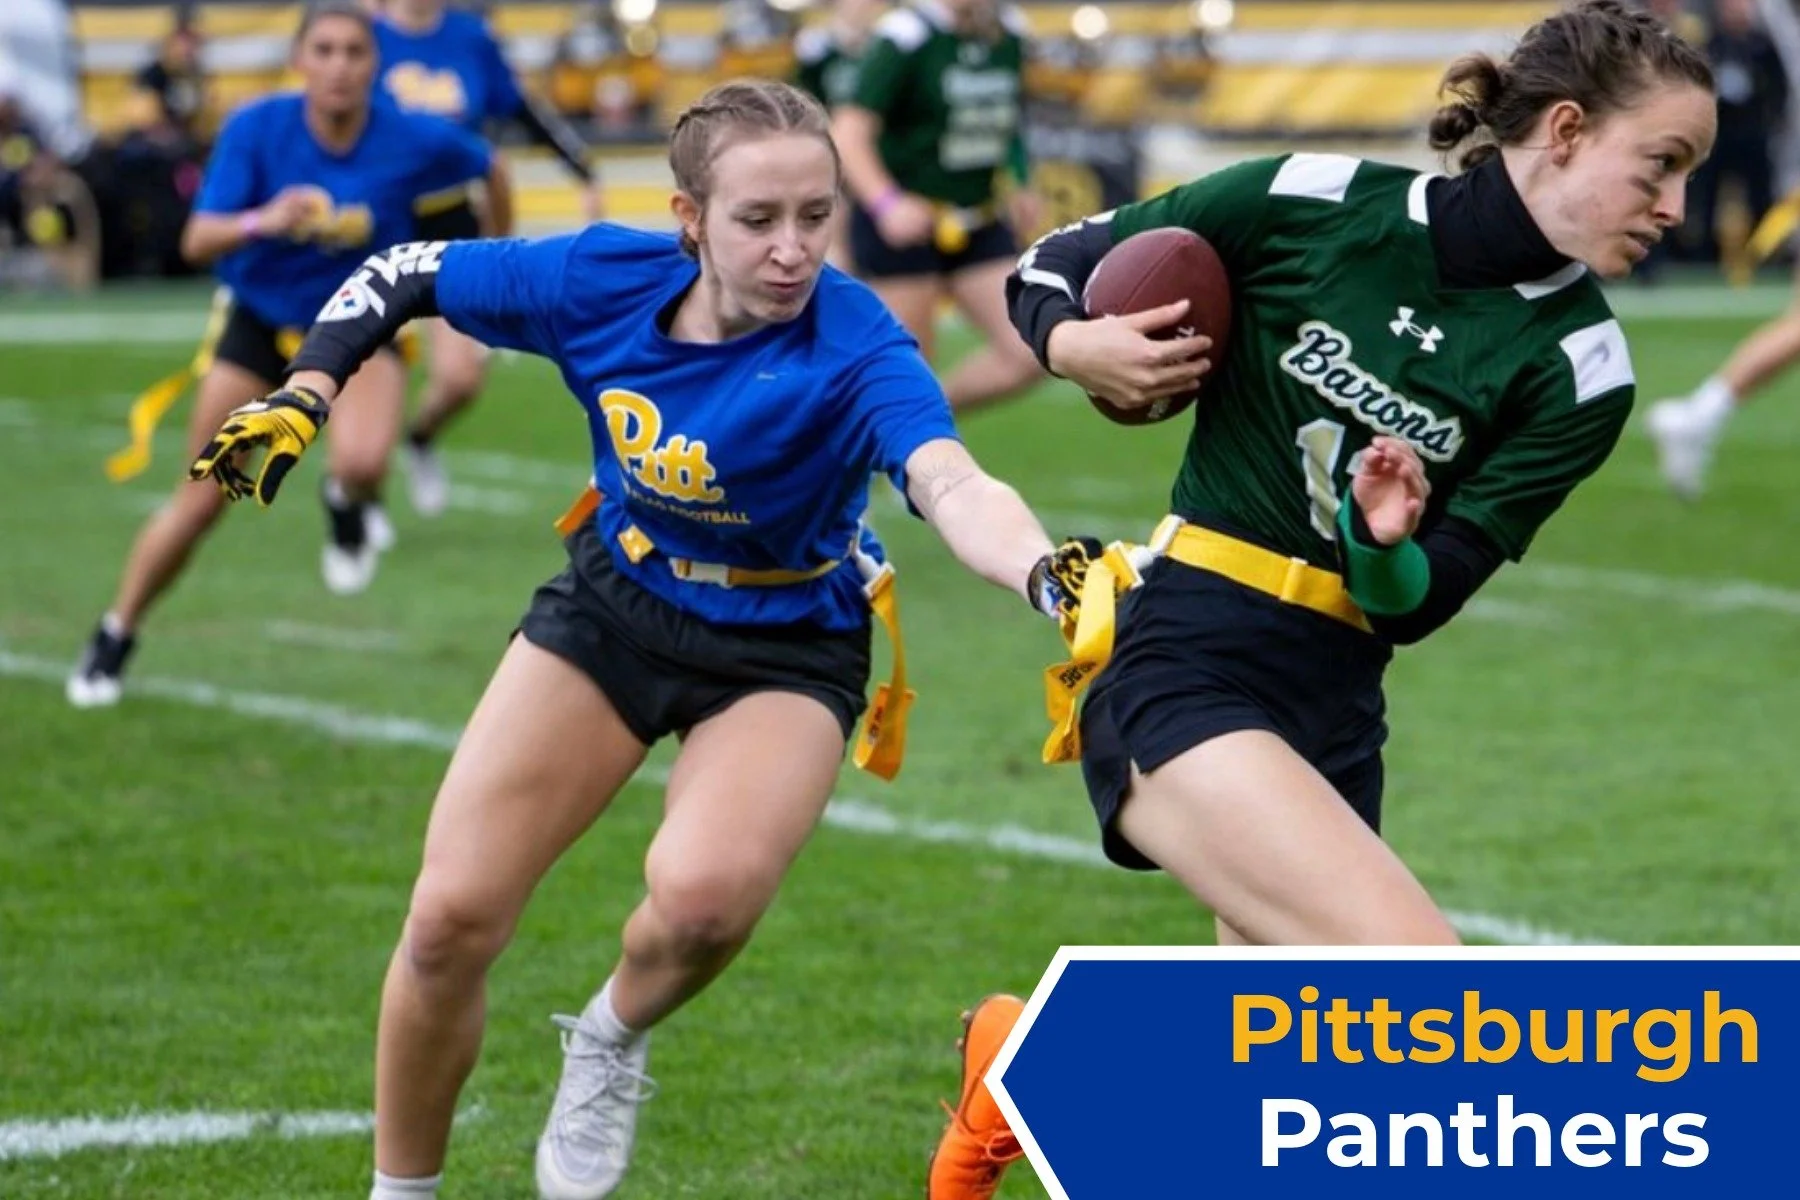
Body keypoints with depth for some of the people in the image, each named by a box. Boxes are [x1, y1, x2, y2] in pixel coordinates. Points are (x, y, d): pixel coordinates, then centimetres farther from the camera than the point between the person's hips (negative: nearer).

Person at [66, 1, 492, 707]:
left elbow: (488, 167, 1)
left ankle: (345, 505, 8)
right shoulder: (256, 129, -21)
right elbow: (197, 241, -25)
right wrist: (260, 222, -46)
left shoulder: (416, 141, -21)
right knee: (201, 502, 1)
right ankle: (114, 639, 23)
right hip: (258, 318, 0)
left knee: (363, 462, -31)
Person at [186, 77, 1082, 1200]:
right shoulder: (604, 280, -19)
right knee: (452, 918, -3)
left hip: (783, 654, -3)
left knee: (702, 894, -31)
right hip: (611, 609, 3)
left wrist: (1046, 574, -69)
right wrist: (304, 393, -14)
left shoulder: (855, 350, -30)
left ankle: (613, 1040, 5)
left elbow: (954, 488, -49)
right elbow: (405, 275, -2)